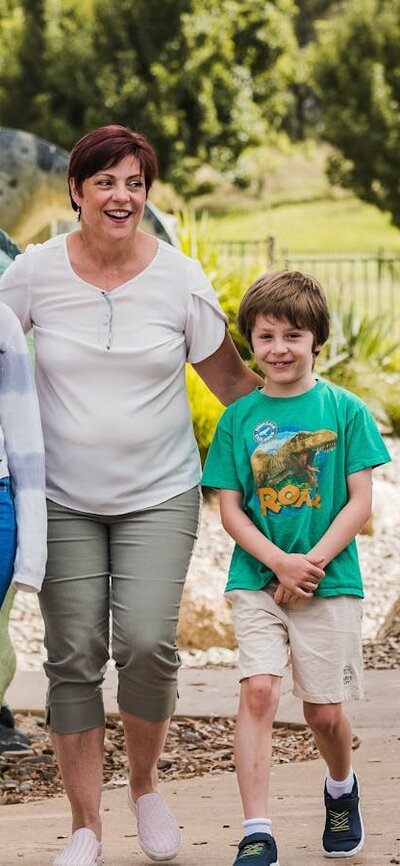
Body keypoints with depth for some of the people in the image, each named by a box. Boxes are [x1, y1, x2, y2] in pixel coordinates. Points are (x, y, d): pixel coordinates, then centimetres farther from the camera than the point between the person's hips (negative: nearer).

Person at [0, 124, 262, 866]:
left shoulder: (179, 278, -4)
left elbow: (231, 379, 6)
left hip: (158, 496, -1)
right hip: (64, 499, 1)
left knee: (147, 643, -15)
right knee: (73, 658, -1)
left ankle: (145, 785, 13)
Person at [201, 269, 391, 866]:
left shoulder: (344, 410, -1)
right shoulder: (239, 417, 3)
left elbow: (360, 502, -4)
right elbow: (230, 509, 2)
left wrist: (313, 561, -14)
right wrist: (279, 563, -13)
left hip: (330, 581, -1)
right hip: (256, 581, 1)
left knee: (324, 710, 5)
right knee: (258, 690, -14)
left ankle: (342, 788, 38)